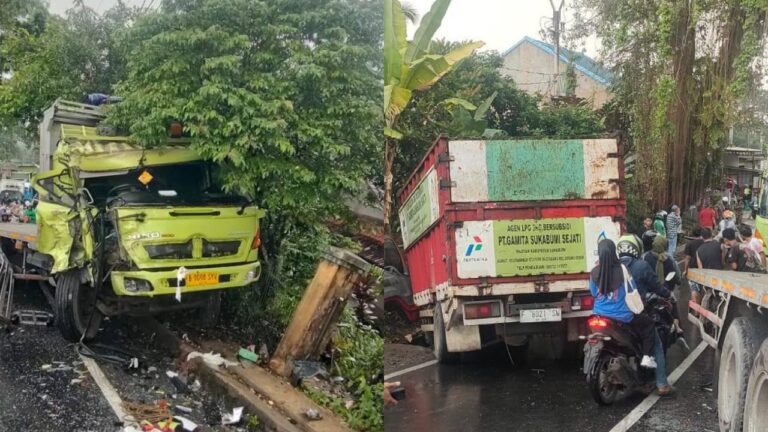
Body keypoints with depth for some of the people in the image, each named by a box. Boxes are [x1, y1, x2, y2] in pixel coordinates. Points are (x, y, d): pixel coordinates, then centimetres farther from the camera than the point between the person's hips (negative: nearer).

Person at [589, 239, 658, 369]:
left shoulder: (594, 272, -7)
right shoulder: (622, 270, -16)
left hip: (599, 316, 3)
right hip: (622, 317, -3)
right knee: (648, 322, 18)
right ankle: (646, 357, 10)